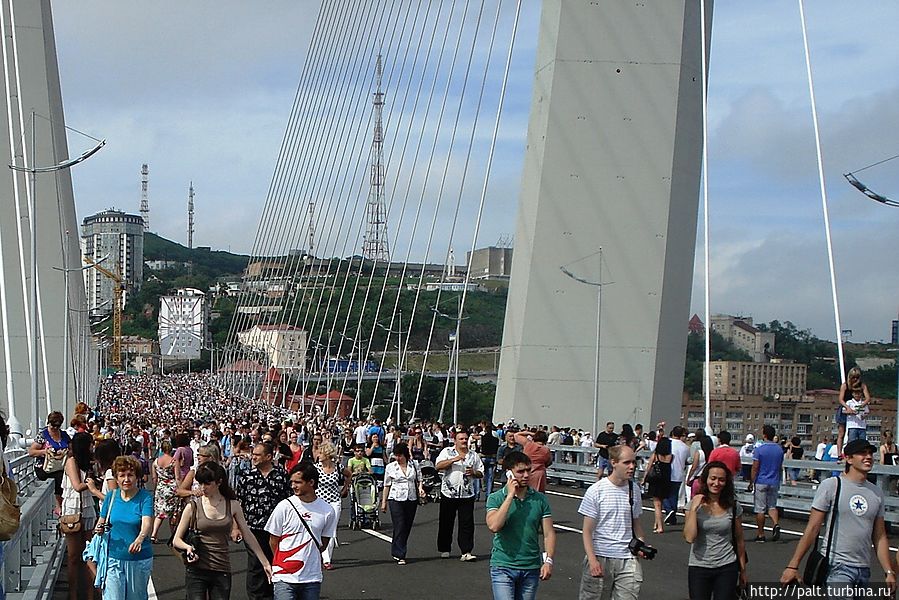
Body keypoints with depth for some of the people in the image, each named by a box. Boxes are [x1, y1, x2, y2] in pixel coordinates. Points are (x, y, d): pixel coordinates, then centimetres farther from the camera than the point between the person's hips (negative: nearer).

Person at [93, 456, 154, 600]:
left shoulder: (145, 497, -9)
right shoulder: (111, 496, 2)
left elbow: (147, 524, -23)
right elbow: (101, 522, 11)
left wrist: (139, 540, -43)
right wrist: (99, 529, -13)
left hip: (139, 559, -1)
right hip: (114, 558, 2)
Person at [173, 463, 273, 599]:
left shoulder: (232, 505, 4)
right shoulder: (193, 507, 0)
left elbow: (248, 536, 10)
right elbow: (176, 540, 5)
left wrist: (265, 563, 9)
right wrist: (188, 547, -18)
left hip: (222, 571, 2)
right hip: (197, 571, -2)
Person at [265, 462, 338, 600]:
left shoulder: (327, 510, 1)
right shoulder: (284, 506, -5)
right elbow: (273, 541, 4)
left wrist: (308, 557, 9)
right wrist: (284, 562, 10)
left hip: (312, 578, 2)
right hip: (285, 578, -2)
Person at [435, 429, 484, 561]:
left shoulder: (474, 456, 10)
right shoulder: (447, 452, 2)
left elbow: (481, 473, 14)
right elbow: (438, 466, -13)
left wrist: (473, 473, -8)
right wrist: (454, 459, -20)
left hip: (467, 495, 2)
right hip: (448, 494, -2)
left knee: (467, 524, -3)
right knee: (446, 523, 8)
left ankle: (466, 552, -2)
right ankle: (444, 549, 22)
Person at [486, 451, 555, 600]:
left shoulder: (540, 499, 3)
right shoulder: (496, 498, -4)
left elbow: (548, 533, 3)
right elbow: (494, 526, -21)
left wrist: (548, 561, -9)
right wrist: (510, 495, -18)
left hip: (531, 568, 3)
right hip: (503, 566, -3)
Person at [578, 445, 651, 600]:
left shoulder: (634, 490, 7)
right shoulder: (596, 491, -7)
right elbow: (587, 530, -6)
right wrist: (592, 560, -16)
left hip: (627, 559, 3)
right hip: (600, 557, -3)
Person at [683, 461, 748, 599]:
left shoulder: (733, 506, 0)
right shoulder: (695, 504, -4)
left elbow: (739, 541, 8)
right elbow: (689, 537, -16)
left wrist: (743, 571, 12)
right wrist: (693, 508, -19)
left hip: (727, 568, 1)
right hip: (699, 567, -1)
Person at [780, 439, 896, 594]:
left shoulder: (876, 493, 12)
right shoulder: (831, 486, -4)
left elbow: (880, 538, 16)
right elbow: (812, 529, -5)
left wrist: (889, 572, 9)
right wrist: (793, 566, -8)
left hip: (864, 570, 6)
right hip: (837, 566, -6)